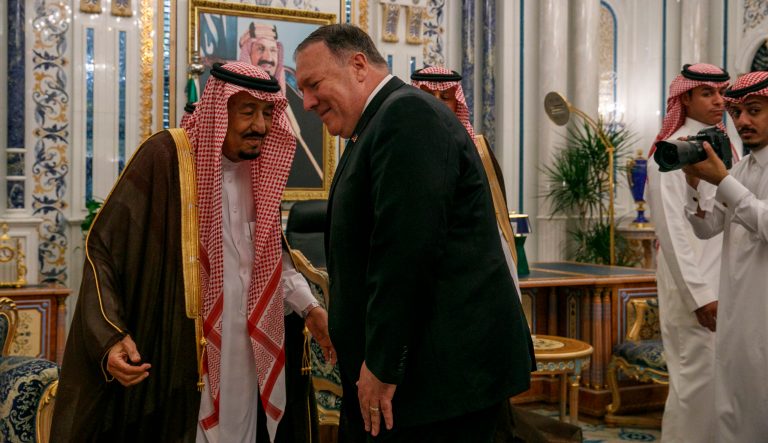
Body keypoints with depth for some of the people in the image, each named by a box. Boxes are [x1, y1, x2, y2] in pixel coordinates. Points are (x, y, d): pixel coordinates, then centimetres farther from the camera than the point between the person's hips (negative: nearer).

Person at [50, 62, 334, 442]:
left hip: (245, 353, 6)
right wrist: (110, 337, -22)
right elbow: (102, 247, -12)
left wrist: (308, 307, 3)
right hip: (174, 353, -5)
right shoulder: (166, 156, -13)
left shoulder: (257, 170, 6)